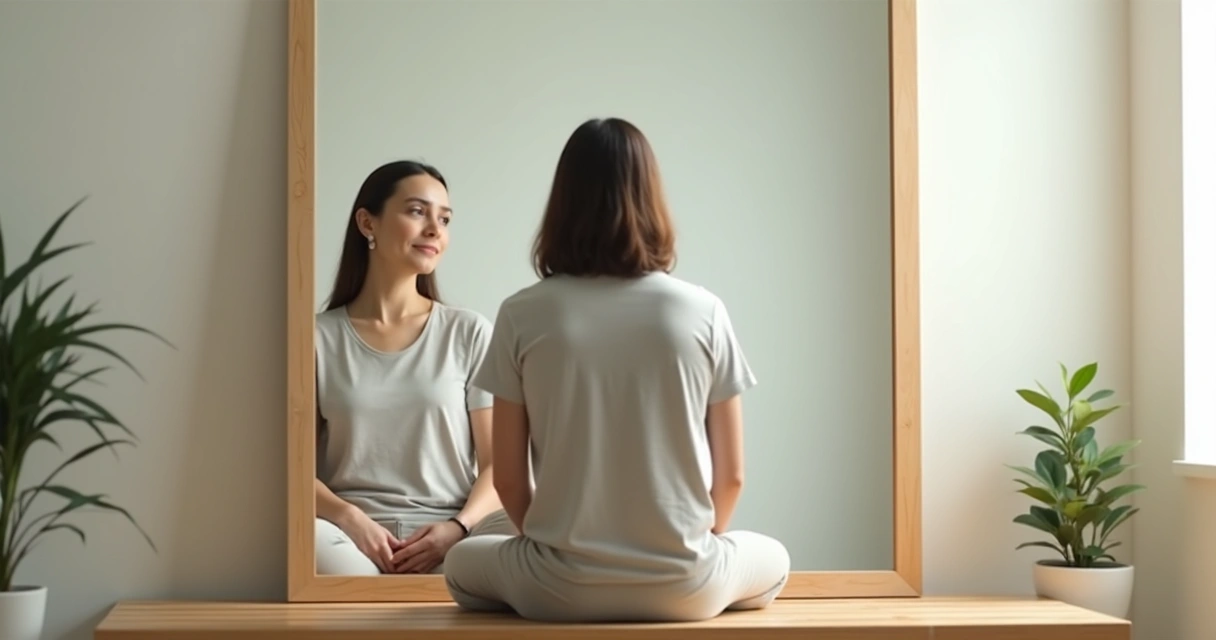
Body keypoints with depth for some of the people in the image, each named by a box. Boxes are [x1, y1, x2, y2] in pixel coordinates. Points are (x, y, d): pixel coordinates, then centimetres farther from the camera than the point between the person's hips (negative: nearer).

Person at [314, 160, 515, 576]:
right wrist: (349, 517, -15)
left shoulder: (469, 333, 11)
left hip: (446, 535, 1)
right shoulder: (319, 337, 10)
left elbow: (497, 465, 7)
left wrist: (458, 526, -14)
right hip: (355, 532, 0)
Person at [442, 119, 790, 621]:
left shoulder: (522, 316, -6)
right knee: (773, 560, 33)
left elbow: (509, 479, -1)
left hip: (561, 588, 0)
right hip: (682, 586, 0)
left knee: (463, 564, 32)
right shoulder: (703, 312, -5)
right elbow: (731, 475, 1)